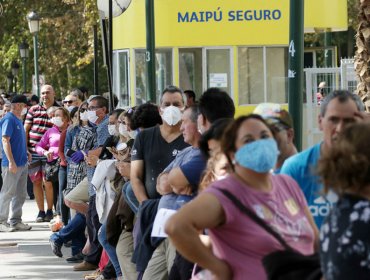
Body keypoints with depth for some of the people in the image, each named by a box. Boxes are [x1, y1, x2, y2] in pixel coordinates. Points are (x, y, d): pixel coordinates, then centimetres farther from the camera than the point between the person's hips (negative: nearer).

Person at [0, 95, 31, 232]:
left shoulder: (18, 120, 15)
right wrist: (11, 162, -23)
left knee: (21, 194, 11)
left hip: (22, 163, 9)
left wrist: (26, 153, 13)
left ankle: (16, 221, 17)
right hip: (12, 164, -9)